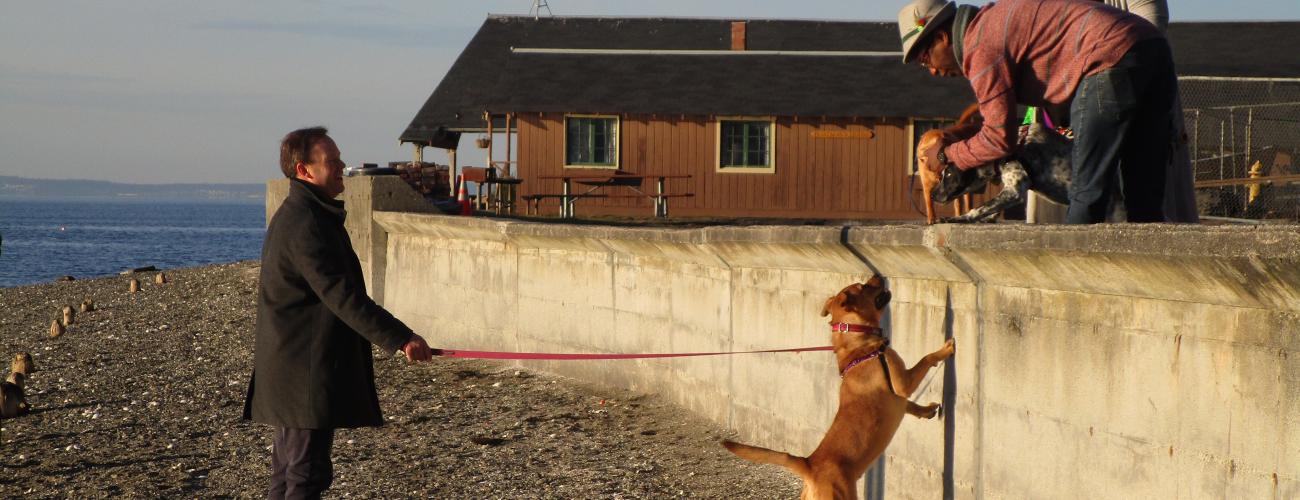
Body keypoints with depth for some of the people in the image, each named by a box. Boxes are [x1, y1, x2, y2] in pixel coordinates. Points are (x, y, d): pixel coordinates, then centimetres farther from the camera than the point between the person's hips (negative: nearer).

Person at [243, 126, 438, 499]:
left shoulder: (292, 217, 17)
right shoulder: (306, 224, -19)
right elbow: (343, 296, -25)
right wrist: (399, 339, -26)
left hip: (291, 369, 11)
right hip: (308, 375, -11)